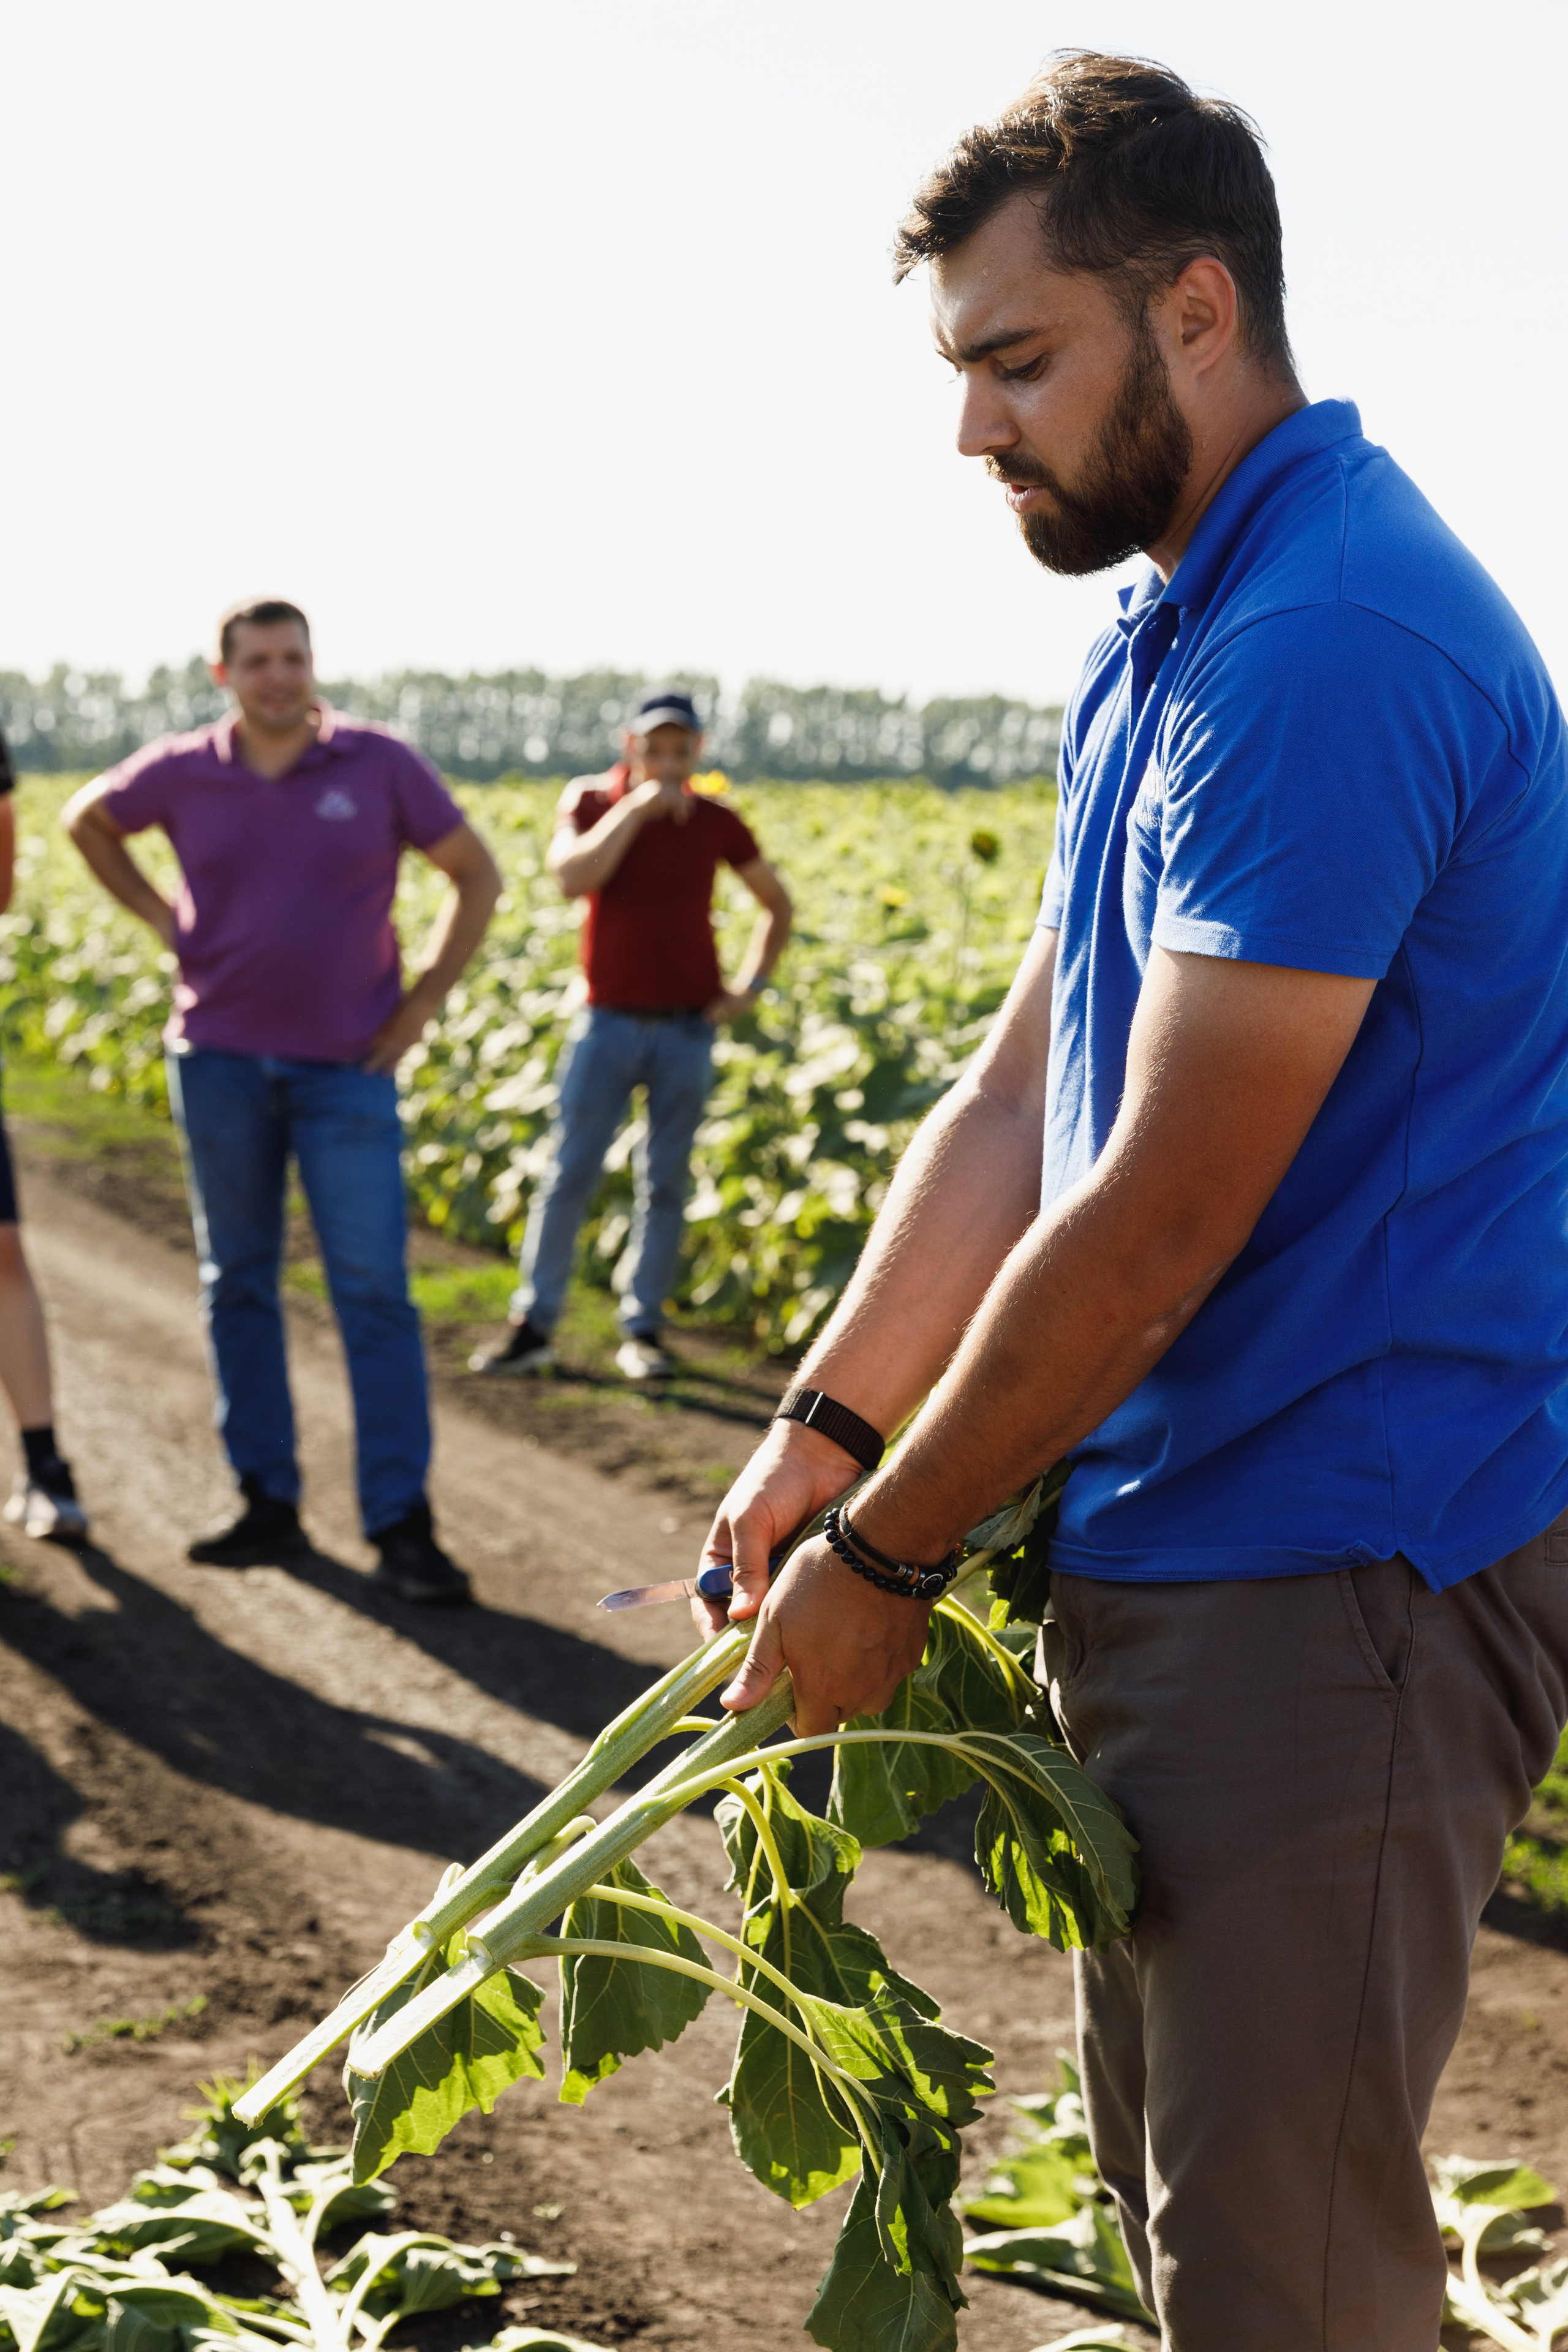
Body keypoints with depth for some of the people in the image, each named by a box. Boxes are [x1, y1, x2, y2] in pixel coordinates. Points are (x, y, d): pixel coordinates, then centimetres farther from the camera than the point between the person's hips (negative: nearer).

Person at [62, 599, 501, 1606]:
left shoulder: (379, 765, -5)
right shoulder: (183, 773, -1)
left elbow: (477, 876, 4)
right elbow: (89, 819, 19)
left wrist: (425, 1003, -1)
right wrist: (160, 917, 6)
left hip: (346, 1068, -2)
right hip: (221, 1059, 2)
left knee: (374, 1289, -7)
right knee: (239, 1285, 8)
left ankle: (401, 1525, -5)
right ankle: (269, 1503, 18)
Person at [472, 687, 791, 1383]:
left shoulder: (714, 822, 3)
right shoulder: (590, 800, 0)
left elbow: (776, 903, 16)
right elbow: (572, 876, -20)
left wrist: (751, 985, 5)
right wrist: (635, 807, -19)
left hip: (687, 1028, 1)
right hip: (608, 1021, -1)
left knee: (665, 1184, 4)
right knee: (567, 1175, -3)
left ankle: (642, 1330, 13)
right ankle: (533, 1326, 5)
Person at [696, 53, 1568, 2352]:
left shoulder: (1326, 655, -22)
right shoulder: (1164, 637, 12)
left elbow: (1163, 1221, -22)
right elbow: (1022, 1093, 12)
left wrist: (887, 1560, -13)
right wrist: (823, 1432, 4)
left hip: (1337, 1580, -10)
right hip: (1169, 1557, 10)